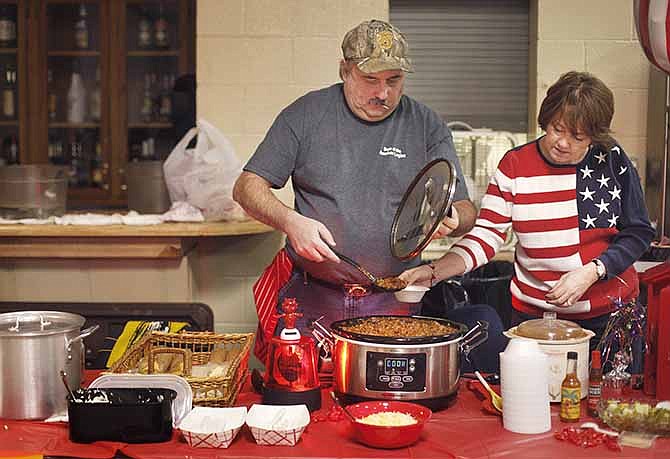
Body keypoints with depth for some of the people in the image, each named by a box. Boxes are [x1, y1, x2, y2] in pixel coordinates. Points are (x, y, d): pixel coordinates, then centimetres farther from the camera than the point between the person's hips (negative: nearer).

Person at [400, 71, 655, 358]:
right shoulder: (515, 166, -6)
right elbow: (485, 236, -9)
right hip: (534, 313, 0)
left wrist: (590, 273, -15)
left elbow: (638, 233, 0)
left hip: (611, 312, 1)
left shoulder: (611, 160, -4)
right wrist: (434, 271, -24)